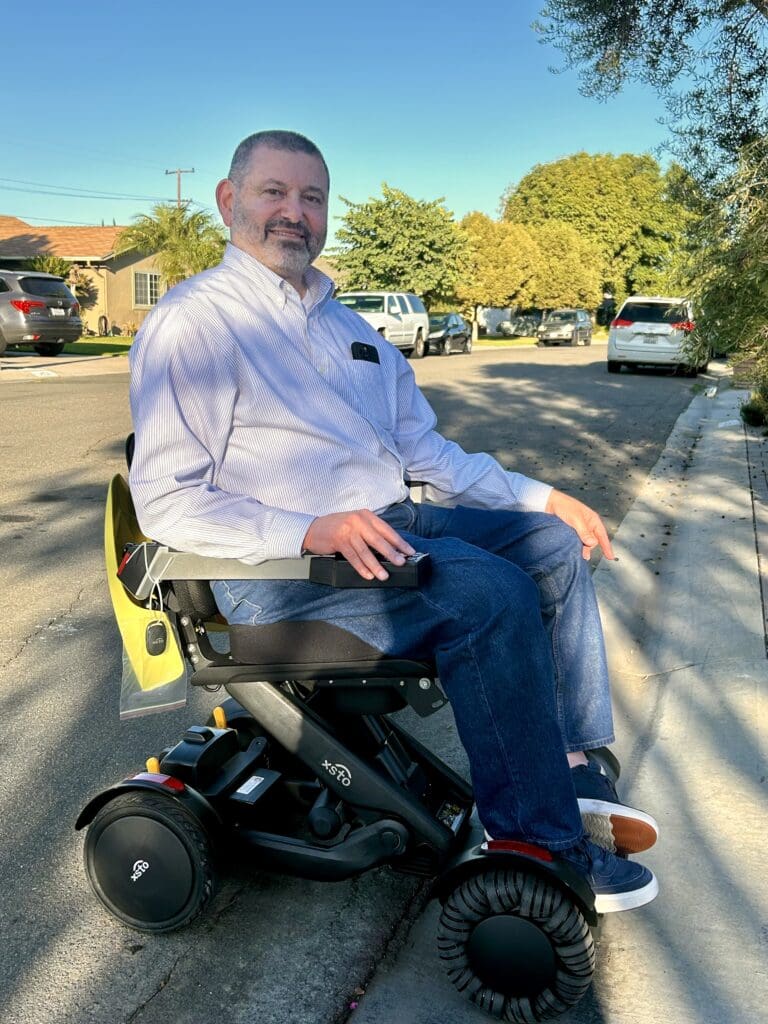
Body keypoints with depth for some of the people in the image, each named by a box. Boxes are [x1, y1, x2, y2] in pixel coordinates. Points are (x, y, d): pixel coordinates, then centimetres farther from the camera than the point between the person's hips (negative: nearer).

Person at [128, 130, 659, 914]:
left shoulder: (344, 325, 21)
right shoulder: (190, 323, -5)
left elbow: (425, 450, 22)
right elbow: (165, 500, -13)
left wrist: (543, 496, 11)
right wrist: (310, 531, -27)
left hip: (390, 524, 8)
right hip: (281, 568, -8)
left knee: (552, 542, -1)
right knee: (491, 591, -26)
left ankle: (570, 767, 1)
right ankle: (535, 840, -12)